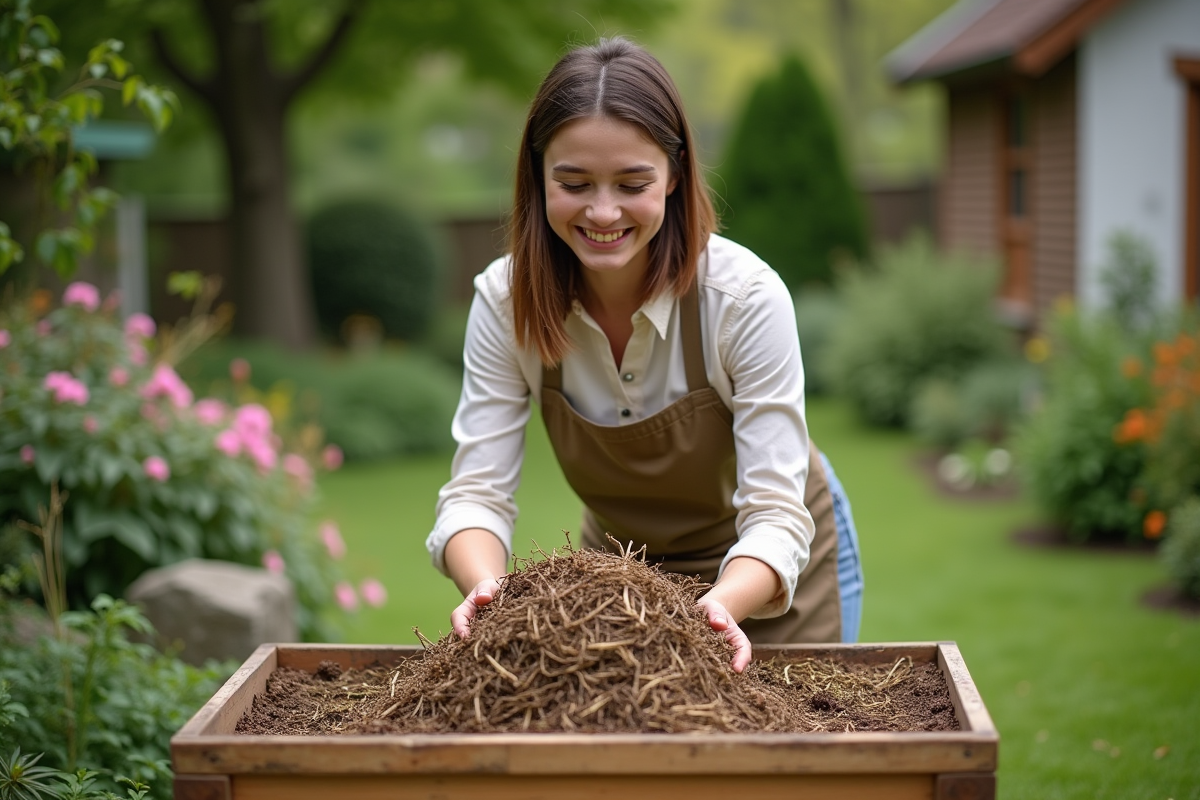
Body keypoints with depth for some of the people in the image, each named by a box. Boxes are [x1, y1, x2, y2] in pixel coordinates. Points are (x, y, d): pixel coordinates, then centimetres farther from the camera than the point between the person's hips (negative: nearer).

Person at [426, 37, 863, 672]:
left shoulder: (746, 297, -29)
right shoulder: (506, 301, -22)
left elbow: (775, 514, -30)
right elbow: (476, 490, -23)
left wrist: (721, 606, -51)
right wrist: (485, 587, -45)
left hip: (768, 570, -2)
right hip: (622, 566, 2)